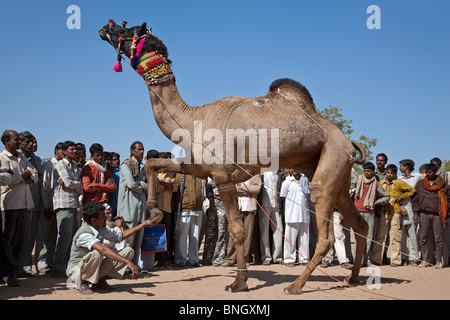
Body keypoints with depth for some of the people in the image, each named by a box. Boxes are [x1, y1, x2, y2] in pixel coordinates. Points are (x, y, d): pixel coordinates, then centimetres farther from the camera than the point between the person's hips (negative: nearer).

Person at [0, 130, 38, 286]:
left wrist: (21, 177, -9)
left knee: (18, 238, 8)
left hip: (23, 203, 7)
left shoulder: (22, 157, 19)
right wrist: (24, 176, -1)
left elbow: (34, 174, 9)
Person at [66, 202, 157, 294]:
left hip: (94, 268, 8)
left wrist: (142, 225, 12)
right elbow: (104, 250, -43)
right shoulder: (84, 235, -29)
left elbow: (120, 236, 15)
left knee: (128, 251, -3)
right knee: (96, 254, -40)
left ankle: (100, 281, 0)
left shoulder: (102, 229, -2)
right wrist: (128, 262, -51)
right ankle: (82, 282, -13)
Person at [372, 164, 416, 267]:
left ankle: (395, 260, 5)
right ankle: (376, 259, 2)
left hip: (395, 212, -3)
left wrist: (400, 198, 1)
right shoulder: (381, 183, 12)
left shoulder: (399, 183, 2)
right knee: (380, 236, 0)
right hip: (383, 212, 3)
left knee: (395, 237, -1)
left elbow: (412, 190, 7)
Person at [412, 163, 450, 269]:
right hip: (423, 214, 2)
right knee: (423, 238, 2)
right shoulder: (420, 184, 9)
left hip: (437, 215, -1)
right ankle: (425, 260, 11)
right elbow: (415, 199, 10)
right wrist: (416, 212, 2)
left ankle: (439, 261, 10)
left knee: (438, 238, 0)